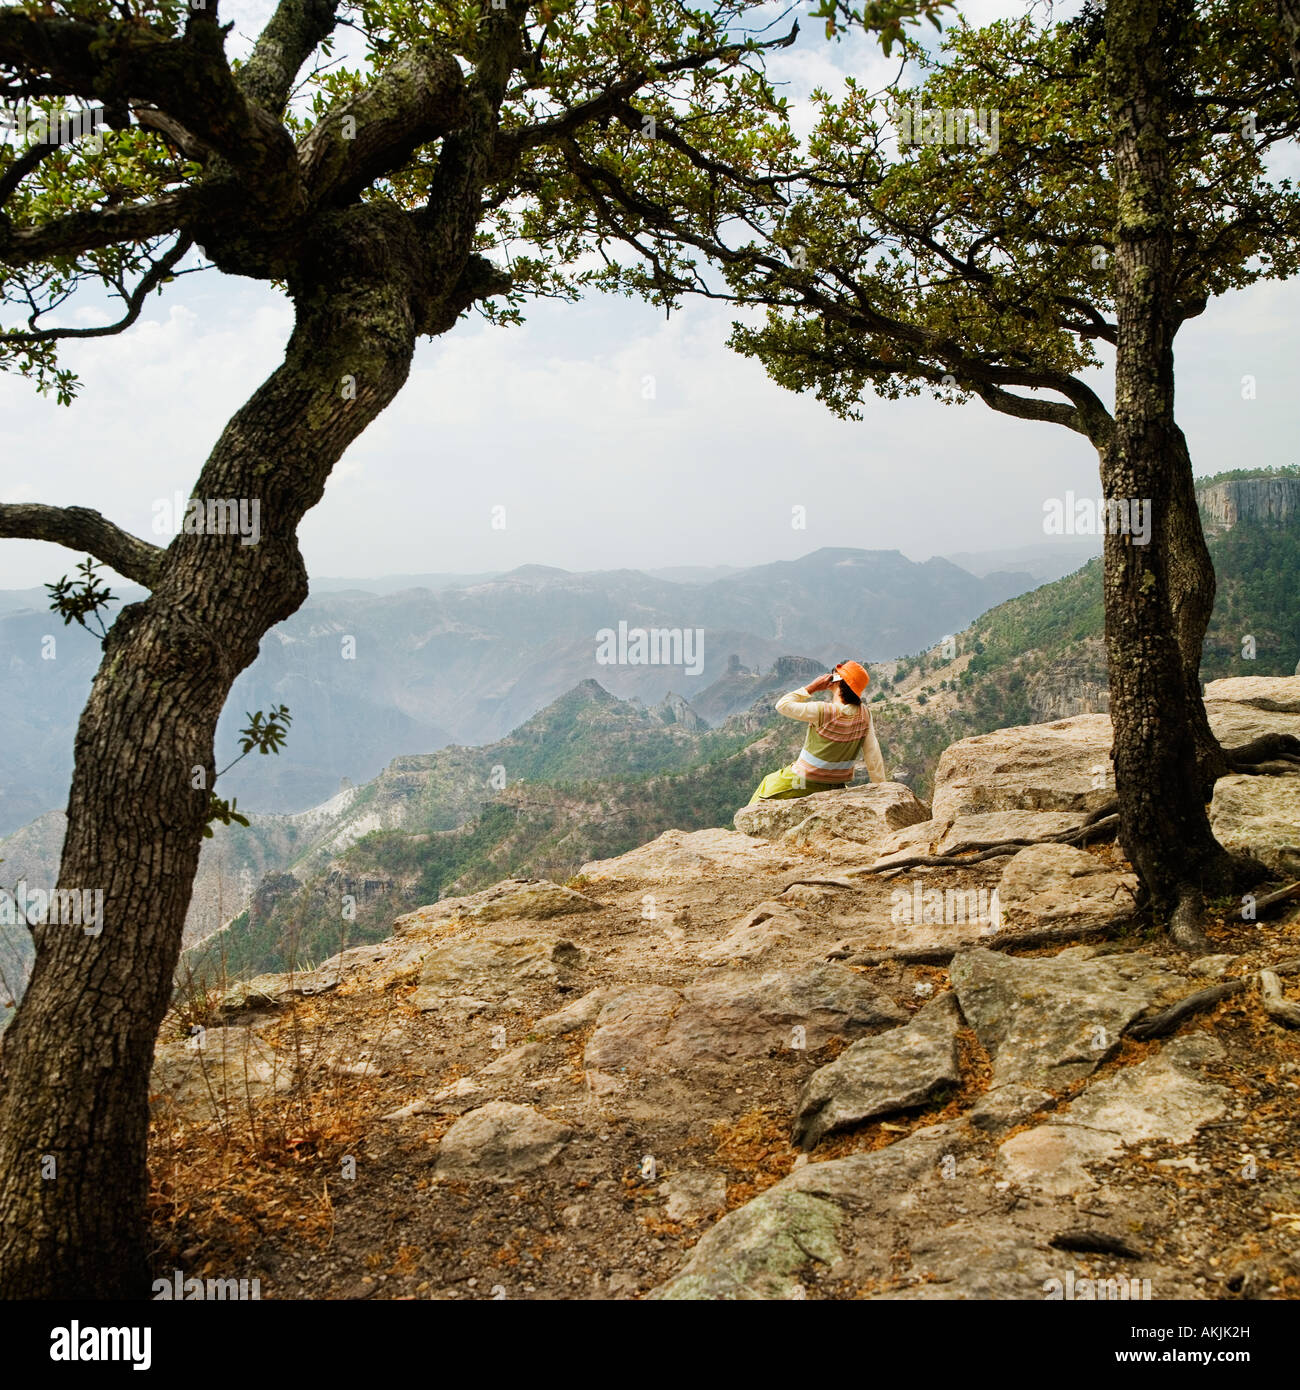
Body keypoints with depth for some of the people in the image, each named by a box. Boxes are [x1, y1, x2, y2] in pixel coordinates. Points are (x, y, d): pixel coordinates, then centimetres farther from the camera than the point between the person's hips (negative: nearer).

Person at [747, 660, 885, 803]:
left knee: (768, 782, 22)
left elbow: (782, 705, -17)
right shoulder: (864, 714, -11)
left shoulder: (823, 711, -27)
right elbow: (873, 755, -7)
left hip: (804, 784, -5)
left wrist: (811, 688, -12)